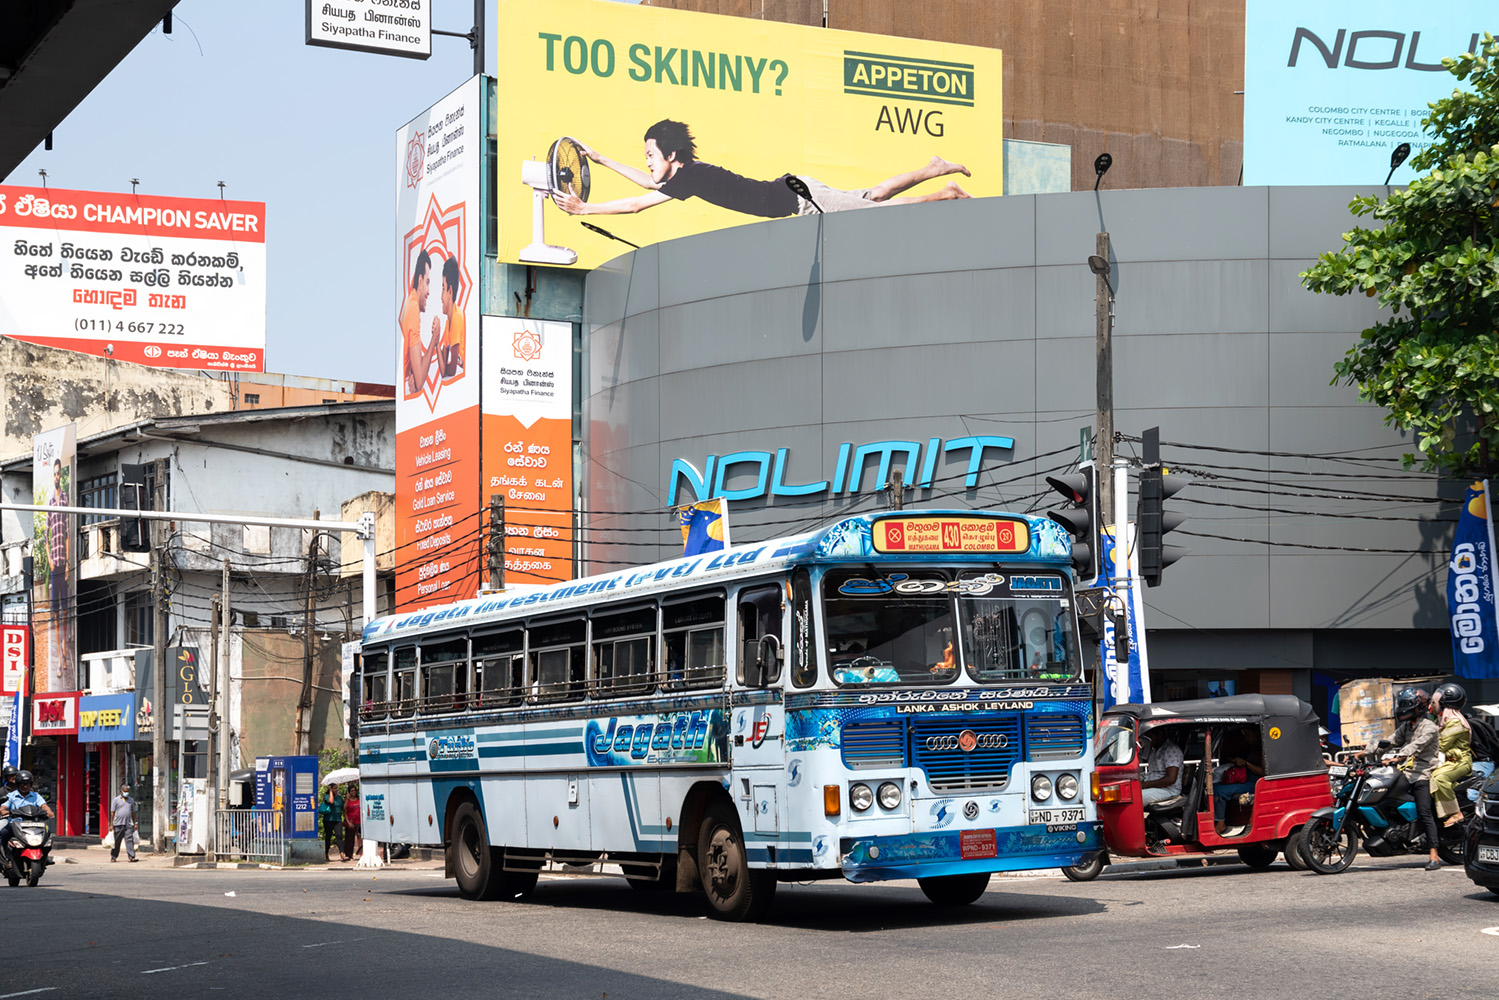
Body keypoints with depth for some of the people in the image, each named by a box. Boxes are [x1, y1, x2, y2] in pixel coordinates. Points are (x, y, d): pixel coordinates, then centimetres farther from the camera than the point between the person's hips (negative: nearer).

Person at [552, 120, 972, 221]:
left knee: (881, 210, -2)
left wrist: (584, 209, -18)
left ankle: (947, 194, 6)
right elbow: (651, 184, 24)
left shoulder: (691, 177, -20)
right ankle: (935, 169, 24)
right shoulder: (686, 172, 4)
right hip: (793, 189, 7)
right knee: (873, 196, 17)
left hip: (801, 200, -7)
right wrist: (602, 160, 22)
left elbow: (636, 204, -23)